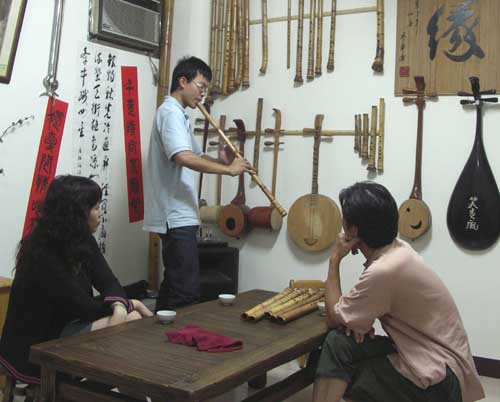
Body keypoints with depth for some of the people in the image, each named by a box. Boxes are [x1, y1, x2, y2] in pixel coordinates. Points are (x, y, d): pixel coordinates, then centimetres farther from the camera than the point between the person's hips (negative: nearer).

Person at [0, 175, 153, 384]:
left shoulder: (83, 241, 1)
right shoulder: (43, 256, -25)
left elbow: (108, 281, -7)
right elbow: (81, 306, -22)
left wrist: (119, 307, -29)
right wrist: (125, 305, -9)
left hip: (65, 325, 8)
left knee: (134, 319, -9)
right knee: (130, 321, -18)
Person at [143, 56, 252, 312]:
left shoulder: (179, 115, 21)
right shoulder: (171, 112, -12)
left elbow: (197, 155, 28)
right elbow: (184, 157, -28)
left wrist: (221, 160, 8)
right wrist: (228, 170, -21)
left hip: (177, 214, 11)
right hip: (177, 216, -11)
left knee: (174, 283, 15)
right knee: (187, 291, -12)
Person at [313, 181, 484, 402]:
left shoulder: (384, 270, -26)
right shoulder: (397, 248, 1)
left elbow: (333, 318, -11)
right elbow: (367, 301, 16)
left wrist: (334, 259, -6)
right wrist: (357, 319, -6)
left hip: (439, 377, -8)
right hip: (427, 354, 8)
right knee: (338, 343, -9)